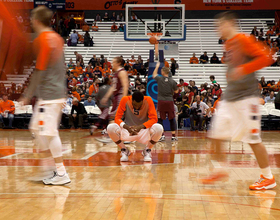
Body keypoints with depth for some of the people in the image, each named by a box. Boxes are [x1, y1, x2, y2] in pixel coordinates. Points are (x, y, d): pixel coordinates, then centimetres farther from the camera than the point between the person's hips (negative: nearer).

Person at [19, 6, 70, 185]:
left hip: (49, 94, -9)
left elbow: (40, 71, -15)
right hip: (58, 92, 9)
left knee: (50, 132, -5)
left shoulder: (42, 39, -12)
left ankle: (61, 174, -1)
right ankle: (46, 168, 21)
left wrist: (28, 96, -11)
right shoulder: (57, 38, 14)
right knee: (37, 127, 16)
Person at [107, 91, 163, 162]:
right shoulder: (125, 100, -15)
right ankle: (124, 150, -1)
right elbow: (117, 118, -13)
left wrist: (141, 126, -35)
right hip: (128, 131, 1)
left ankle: (147, 150, -3)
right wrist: (126, 127, -34)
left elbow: (154, 119, -17)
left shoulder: (148, 100, -15)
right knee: (111, 128, -29)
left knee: (158, 128, -33)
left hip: (144, 131, 0)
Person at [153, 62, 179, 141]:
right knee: (172, 119, 10)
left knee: (160, 119, 7)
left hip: (161, 101, -1)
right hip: (170, 101, 1)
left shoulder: (159, 79, -3)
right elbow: (176, 91, 10)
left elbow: (154, 75, 21)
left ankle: (162, 135, 3)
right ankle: (173, 136, 12)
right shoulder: (172, 81, -2)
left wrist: (157, 67, 34)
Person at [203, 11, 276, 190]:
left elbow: (266, 58, -20)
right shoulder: (228, 44, 14)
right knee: (216, 135, 7)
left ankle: (268, 178, 10)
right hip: (229, 98, 9)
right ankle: (220, 171, 21)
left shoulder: (243, 40, -11)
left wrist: (243, 70, -25)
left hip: (246, 97, -8)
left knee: (253, 139, -3)